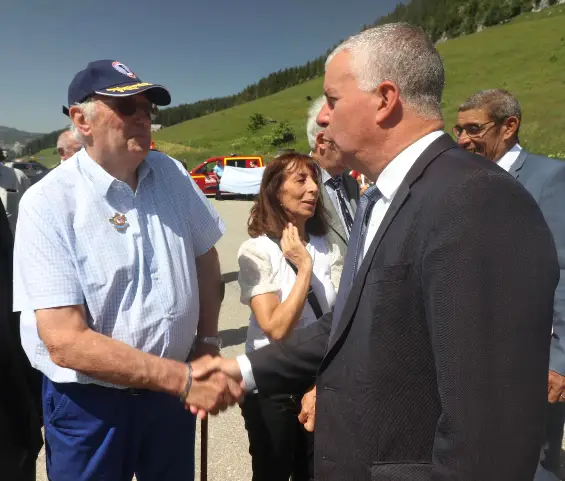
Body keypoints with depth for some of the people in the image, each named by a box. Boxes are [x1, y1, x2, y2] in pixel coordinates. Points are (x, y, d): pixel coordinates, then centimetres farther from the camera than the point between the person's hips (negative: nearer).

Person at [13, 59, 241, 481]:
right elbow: (65, 341, -22)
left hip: (170, 390, 4)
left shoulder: (172, 175, -4)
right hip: (90, 402, -4)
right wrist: (184, 379, -24)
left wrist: (207, 341, 1)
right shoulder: (47, 203, -18)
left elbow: (205, 257, 8)